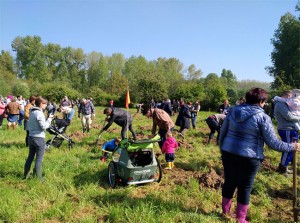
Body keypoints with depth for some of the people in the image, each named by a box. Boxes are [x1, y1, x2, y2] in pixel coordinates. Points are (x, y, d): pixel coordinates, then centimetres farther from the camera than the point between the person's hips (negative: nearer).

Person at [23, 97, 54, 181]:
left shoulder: (32, 112, 10)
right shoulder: (39, 113, -17)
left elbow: (29, 125, 17)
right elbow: (44, 126, -20)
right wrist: (49, 119, -9)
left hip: (31, 137, 9)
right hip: (39, 138, -9)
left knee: (30, 157, 20)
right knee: (39, 159, 1)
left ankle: (26, 175, 30)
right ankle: (38, 178, 7)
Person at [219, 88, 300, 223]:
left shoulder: (233, 111, 4)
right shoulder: (263, 117, -10)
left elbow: (222, 132, 7)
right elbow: (273, 143, -8)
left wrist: (222, 149, 19)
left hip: (228, 153, 4)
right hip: (249, 158, -4)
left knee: (229, 182, 18)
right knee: (245, 187, 11)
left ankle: (225, 212, 35)